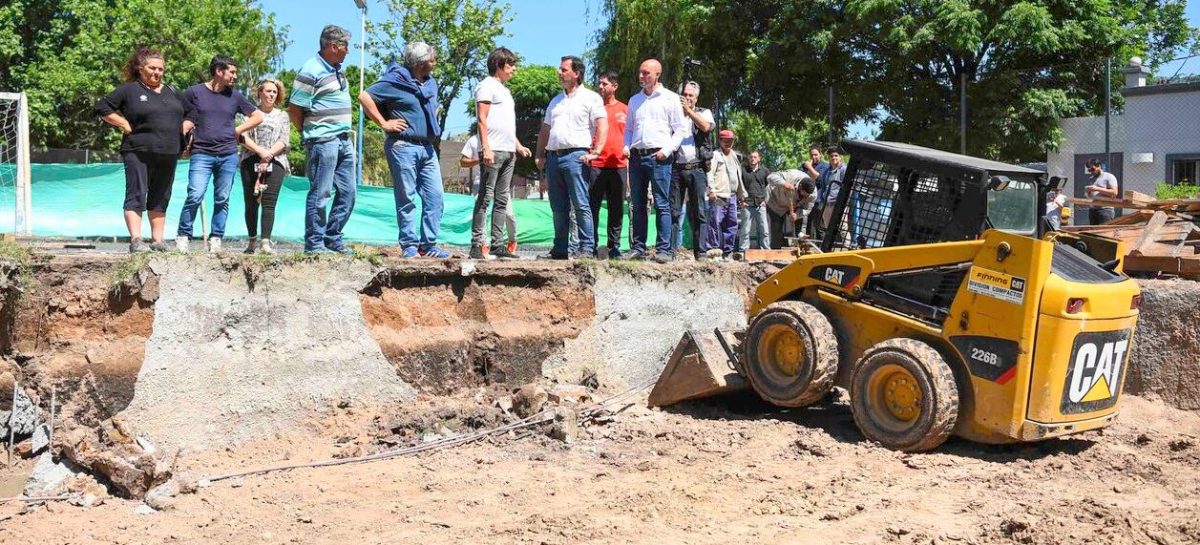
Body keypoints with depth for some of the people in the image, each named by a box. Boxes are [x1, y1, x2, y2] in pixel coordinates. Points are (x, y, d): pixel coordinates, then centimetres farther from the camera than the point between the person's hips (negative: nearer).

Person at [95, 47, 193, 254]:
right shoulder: (129, 89, 1)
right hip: (139, 152, -6)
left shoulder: (172, 92, 18)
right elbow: (102, 108, -1)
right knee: (137, 196, -9)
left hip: (168, 154, 6)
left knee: (160, 198, 10)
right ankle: (136, 240, -15)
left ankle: (157, 241, 15)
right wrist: (124, 124, -7)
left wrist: (186, 126, 9)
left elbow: (192, 112, 27)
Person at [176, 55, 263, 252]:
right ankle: (183, 236, -1)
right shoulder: (194, 92, 2)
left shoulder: (235, 96, 11)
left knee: (222, 199, 4)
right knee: (195, 196, -13)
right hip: (201, 154, -3)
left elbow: (258, 117, 19)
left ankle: (216, 239, 12)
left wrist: (237, 131, 9)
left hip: (228, 155, 3)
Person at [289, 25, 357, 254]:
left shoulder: (338, 70, 14)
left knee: (347, 192, 10)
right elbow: (294, 109, -11)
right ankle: (314, 244, 4)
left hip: (344, 140, 9)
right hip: (322, 141, -9)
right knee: (320, 194, -3)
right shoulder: (311, 71, -12)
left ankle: (333, 238, 20)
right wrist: (308, 134, 1)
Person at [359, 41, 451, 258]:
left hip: (427, 148, 7)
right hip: (403, 146, -7)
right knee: (406, 199, -2)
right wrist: (383, 123, -14)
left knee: (435, 196, 2)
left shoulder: (431, 83, 16)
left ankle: (428, 245, 8)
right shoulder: (395, 80, -8)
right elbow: (364, 96, -13)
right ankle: (409, 245, 4)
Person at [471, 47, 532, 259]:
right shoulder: (487, 86, -3)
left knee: (502, 201, 7)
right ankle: (476, 245, -11)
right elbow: (482, 119, -11)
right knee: (485, 198, -10)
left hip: (508, 152, 9)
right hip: (493, 151, -9)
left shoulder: (505, 89, 24)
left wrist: (518, 146, 19)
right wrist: (486, 148, -19)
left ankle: (497, 244, 9)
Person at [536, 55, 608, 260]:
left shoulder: (590, 97, 2)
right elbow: (545, 130, 25)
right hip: (553, 157, 7)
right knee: (558, 208, 8)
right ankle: (560, 249, 12)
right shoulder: (556, 101, 23)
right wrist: (540, 155, 15)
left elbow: (602, 126, -8)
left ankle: (587, 248, -9)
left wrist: (595, 152, -17)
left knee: (581, 205, -10)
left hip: (575, 155, -7)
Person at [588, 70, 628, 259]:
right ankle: (592, 246, 4)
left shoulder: (624, 110, 10)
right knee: (593, 207, -1)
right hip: (595, 165, -1)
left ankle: (614, 247, 12)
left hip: (619, 165, 1)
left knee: (617, 209, 5)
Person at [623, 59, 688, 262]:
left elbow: (680, 129, 1)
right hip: (636, 156, 5)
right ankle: (638, 247, 11)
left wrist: (667, 150, -11)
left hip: (658, 156, -5)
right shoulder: (634, 100, 18)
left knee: (662, 205, -7)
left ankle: (664, 249, -8)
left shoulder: (670, 98, 3)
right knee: (637, 205, 6)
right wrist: (626, 146, 6)